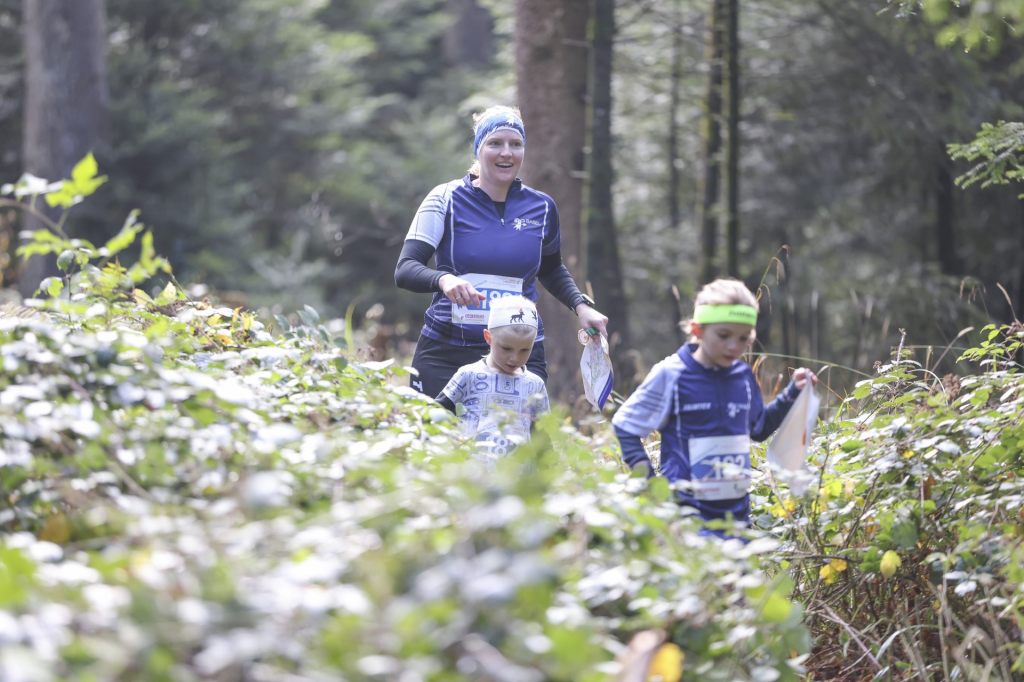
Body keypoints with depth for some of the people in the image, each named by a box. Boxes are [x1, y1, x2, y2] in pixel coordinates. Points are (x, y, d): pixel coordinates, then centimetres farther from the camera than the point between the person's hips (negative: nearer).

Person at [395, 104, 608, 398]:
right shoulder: (446, 199, -2)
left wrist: (581, 305, 9)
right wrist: (443, 279, -31)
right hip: (445, 356, -2)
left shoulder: (541, 208, 7)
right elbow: (404, 270, -11)